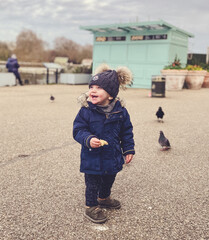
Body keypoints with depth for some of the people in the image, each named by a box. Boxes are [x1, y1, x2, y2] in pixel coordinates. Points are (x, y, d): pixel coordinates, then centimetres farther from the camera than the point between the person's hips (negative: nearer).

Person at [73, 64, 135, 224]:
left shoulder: (120, 111, -8)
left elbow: (127, 132, 3)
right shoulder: (86, 110, -17)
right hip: (92, 158, -4)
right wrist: (88, 139, -33)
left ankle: (104, 198, 52)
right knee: (92, 183, 9)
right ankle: (91, 207, 30)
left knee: (108, 180, 25)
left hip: (112, 157, 4)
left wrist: (129, 150, 5)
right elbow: (78, 130, -14)